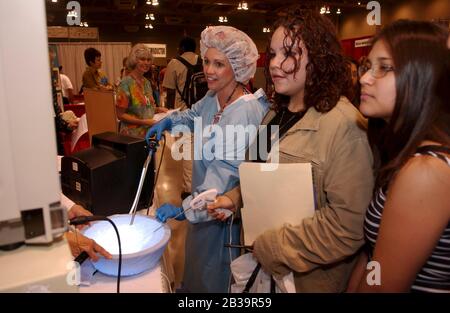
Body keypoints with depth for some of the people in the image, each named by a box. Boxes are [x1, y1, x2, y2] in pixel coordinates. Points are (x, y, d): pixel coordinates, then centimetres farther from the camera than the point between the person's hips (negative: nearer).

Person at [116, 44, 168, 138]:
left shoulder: (146, 82, 8)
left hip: (149, 133, 6)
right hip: (133, 135, -6)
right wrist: (143, 122, -21)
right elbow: (120, 115, -12)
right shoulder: (126, 83, -12)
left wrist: (158, 109, 2)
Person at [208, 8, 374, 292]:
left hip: (307, 277, -7)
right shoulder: (278, 113, 4)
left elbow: (348, 225, -26)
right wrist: (235, 198, -1)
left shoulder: (343, 125, -23)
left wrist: (272, 247, -20)